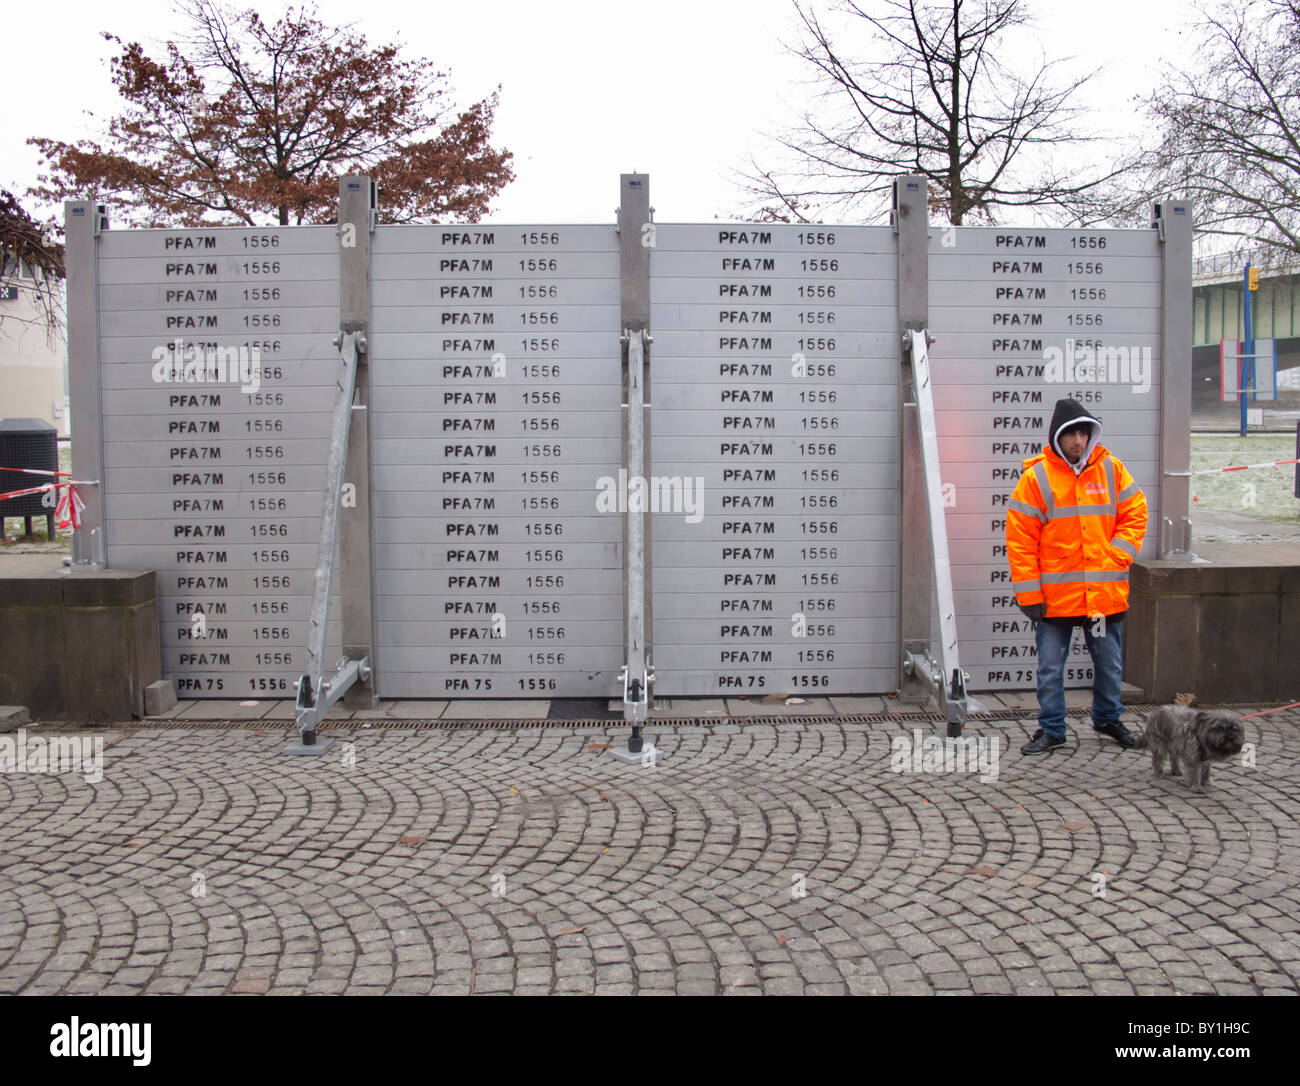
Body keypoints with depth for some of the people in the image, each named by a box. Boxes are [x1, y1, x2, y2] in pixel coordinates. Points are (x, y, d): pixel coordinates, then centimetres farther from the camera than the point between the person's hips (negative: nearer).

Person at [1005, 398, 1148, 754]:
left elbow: (1135, 515, 9)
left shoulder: (1111, 470, 4)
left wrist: (1116, 557, -6)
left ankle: (1107, 718, 36)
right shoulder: (1036, 477, -5)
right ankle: (1051, 728, 19)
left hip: (1106, 591, 3)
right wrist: (1028, 594, -9)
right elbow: (1020, 540, -6)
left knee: (1110, 664, 16)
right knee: (1050, 668, 4)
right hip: (1055, 595, -3)